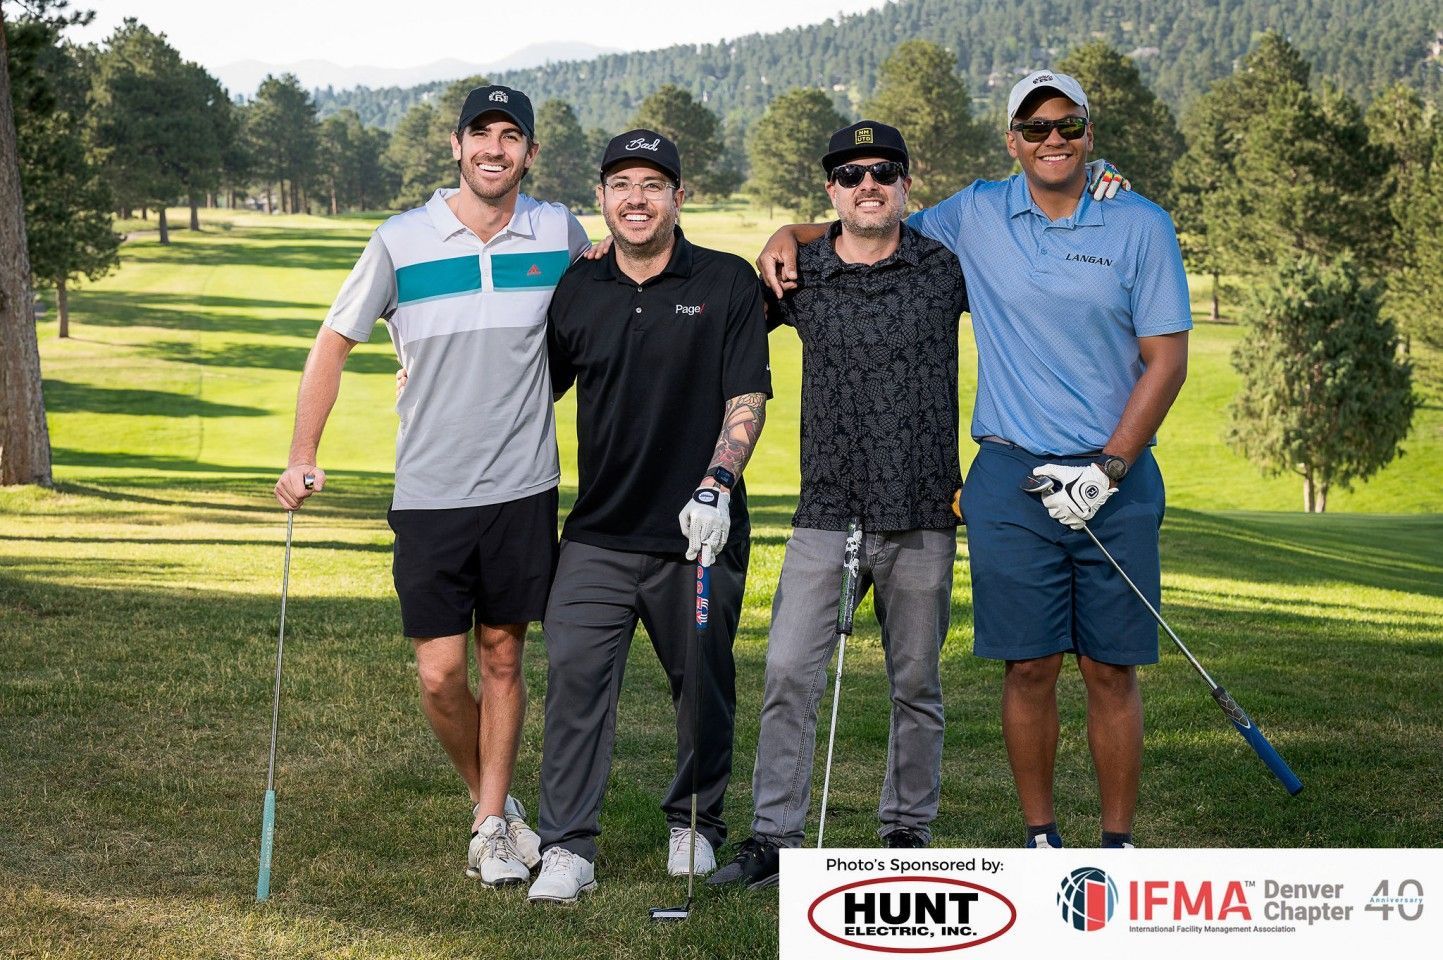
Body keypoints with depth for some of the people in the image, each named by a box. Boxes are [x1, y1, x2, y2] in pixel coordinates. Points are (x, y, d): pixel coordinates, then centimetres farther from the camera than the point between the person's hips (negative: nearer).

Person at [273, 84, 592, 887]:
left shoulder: (558, 232, 1)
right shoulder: (400, 242, -4)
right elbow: (335, 343, 3)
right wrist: (303, 457, -2)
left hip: (524, 487, 1)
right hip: (430, 491, -1)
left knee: (503, 658, 7)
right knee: (440, 673, -2)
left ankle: (492, 827, 19)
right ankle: (492, 800, 23)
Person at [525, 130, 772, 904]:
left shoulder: (727, 283, -1)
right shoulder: (577, 290, 8)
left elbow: (747, 398, -4)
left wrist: (716, 485, -17)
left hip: (699, 532, -2)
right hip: (598, 530, 2)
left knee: (703, 686, 9)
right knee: (574, 672, -10)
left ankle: (695, 824, 29)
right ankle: (567, 848, -5)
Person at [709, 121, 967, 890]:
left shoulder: (947, 268, 2)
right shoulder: (797, 276, 4)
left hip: (922, 516, 0)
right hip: (826, 514, 1)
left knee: (916, 686, 8)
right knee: (788, 673, -6)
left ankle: (908, 831, 22)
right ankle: (774, 838, 2)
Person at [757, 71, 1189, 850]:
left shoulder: (1142, 225, 2)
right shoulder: (973, 217, 7)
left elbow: (1166, 359, 0)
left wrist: (1108, 467, -9)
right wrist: (791, 235, 4)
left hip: (1115, 482, -1)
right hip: (1011, 478, 1)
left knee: (1111, 669, 2)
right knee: (1029, 666, 1)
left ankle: (1119, 842, 12)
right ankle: (1040, 838, 14)